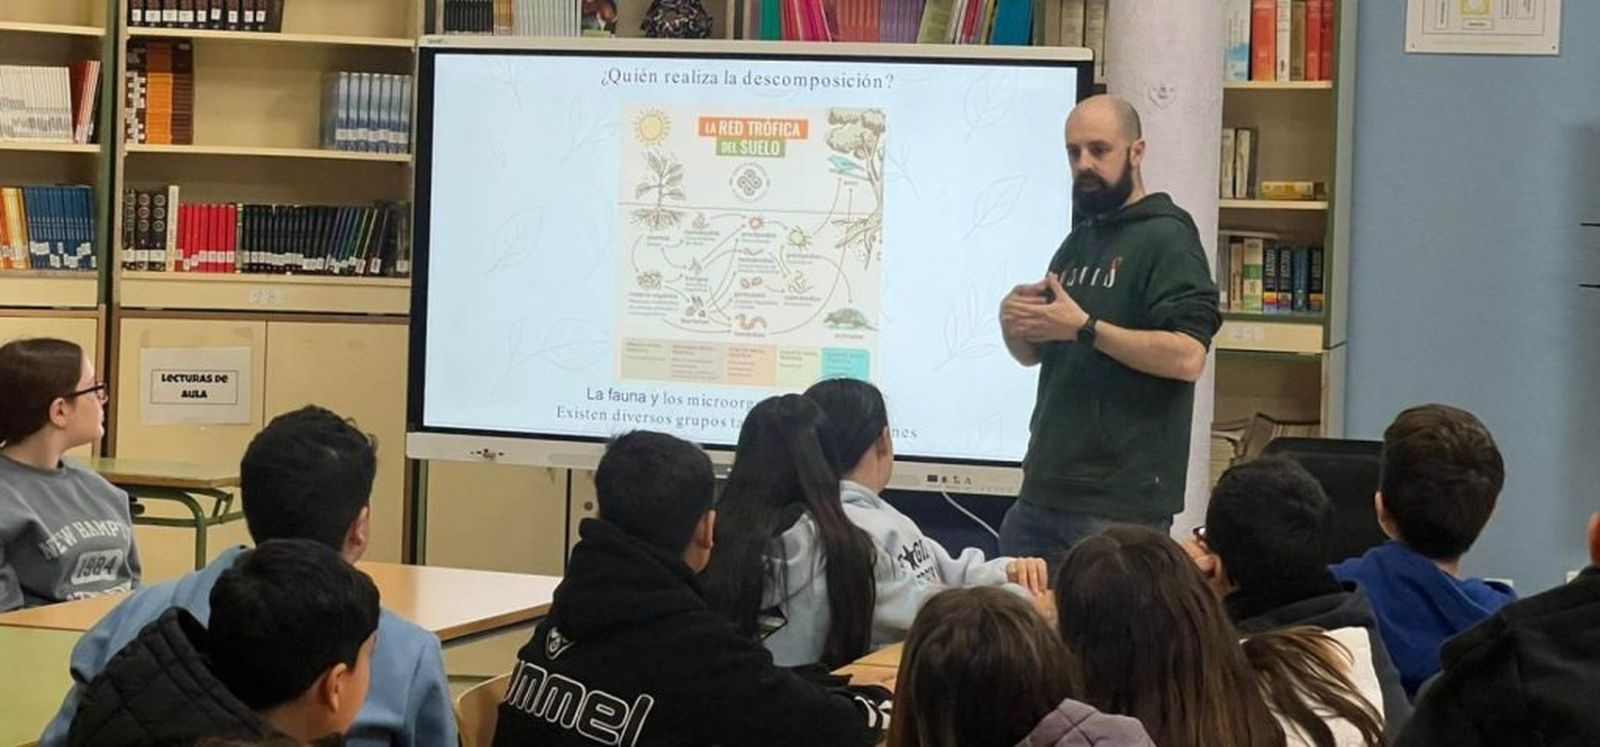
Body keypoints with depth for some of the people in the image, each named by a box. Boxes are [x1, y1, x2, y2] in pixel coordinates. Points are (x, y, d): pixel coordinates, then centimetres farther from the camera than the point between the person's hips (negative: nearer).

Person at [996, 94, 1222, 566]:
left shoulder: (1166, 239, -9)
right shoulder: (1078, 241, 18)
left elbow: (1187, 357, -21)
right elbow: (1034, 354, 23)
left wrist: (1084, 327, -21)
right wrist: (1014, 323, 0)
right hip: (1043, 490, 8)